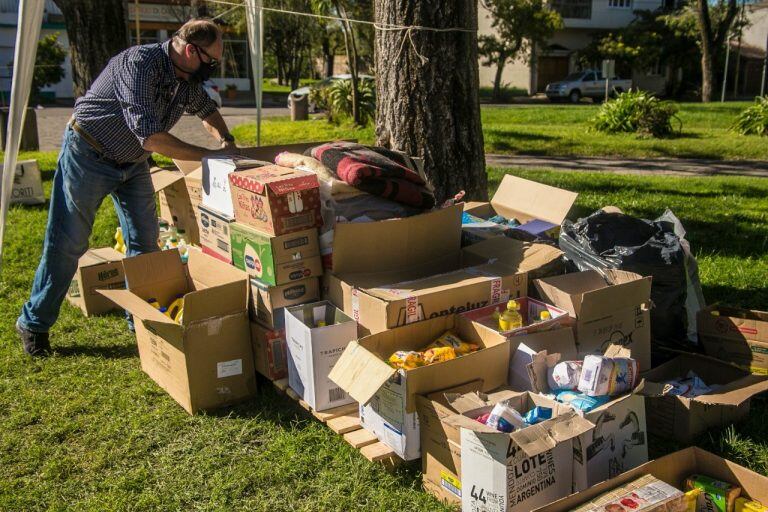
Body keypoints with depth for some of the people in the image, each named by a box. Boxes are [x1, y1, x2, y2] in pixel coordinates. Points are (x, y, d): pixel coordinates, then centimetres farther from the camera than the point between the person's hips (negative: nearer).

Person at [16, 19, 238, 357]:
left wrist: (226, 141, 1)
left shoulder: (189, 80, -5)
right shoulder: (139, 63, -29)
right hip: (88, 155, -7)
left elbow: (206, 109, 19)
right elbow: (151, 137, -36)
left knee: (145, 243, 4)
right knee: (67, 244, 0)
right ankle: (34, 323, 16)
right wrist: (210, 155, -31)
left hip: (133, 162, 7)